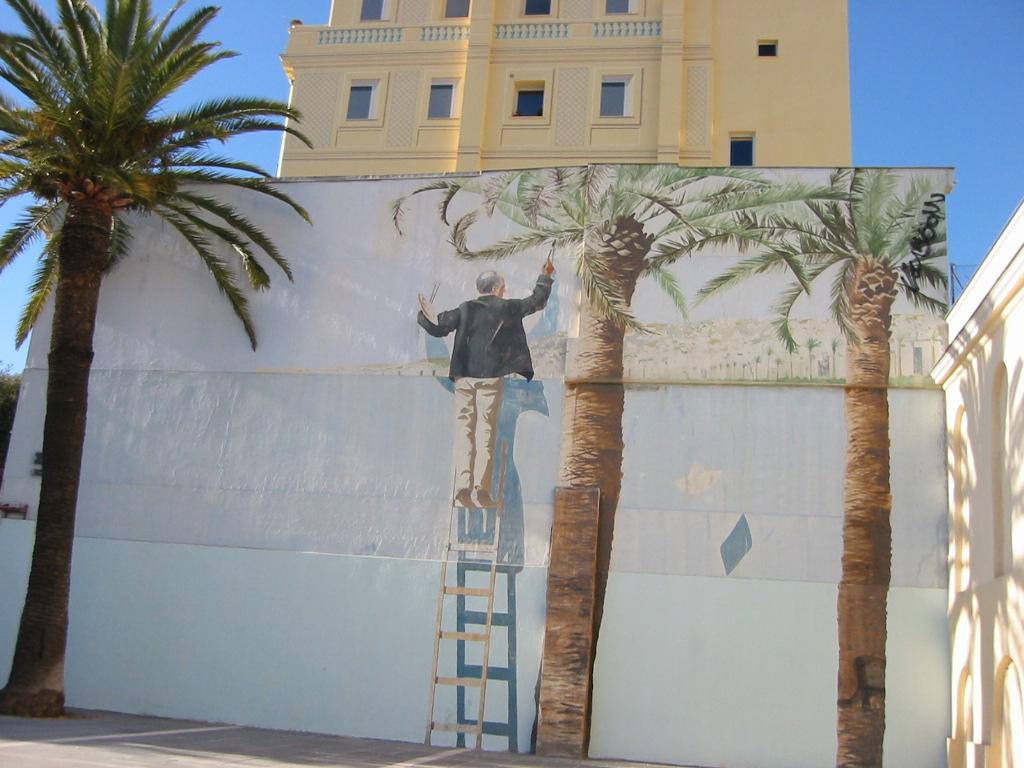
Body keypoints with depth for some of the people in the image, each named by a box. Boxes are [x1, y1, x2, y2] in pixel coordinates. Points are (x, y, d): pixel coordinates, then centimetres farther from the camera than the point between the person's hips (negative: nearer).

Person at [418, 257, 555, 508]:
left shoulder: (465, 309, 7)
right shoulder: (507, 308, 3)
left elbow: (438, 327, 5)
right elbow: (536, 301, 15)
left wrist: (424, 315, 26)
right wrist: (545, 278, 31)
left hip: (464, 377, 3)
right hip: (490, 377, -3)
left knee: (464, 432, 5)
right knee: (486, 433, -1)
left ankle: (462, 489, 4)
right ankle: (481, 490, -5)